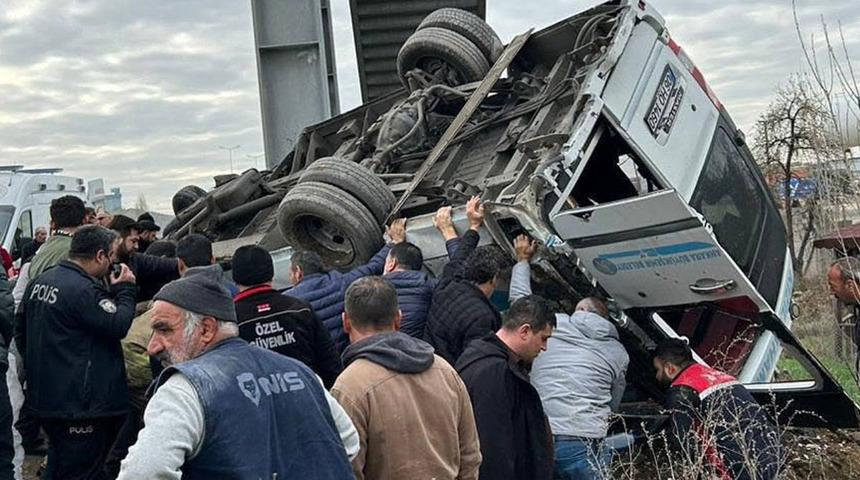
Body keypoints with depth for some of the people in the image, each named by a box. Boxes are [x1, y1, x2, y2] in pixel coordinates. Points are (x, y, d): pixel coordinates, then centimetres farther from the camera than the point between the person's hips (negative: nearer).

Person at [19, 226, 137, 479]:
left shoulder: (38, 282, 8)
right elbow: (118, 326, -20)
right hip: (81, 406, -9)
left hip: (45, 398, 10)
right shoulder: (84, 289, -21)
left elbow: (21, 329, 18)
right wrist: (125, 290, -7)